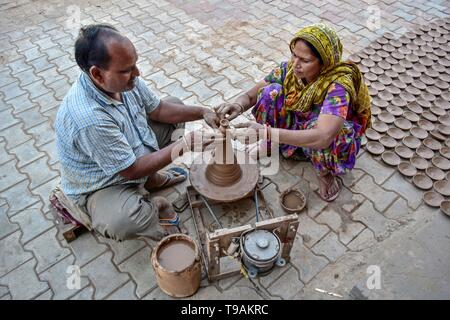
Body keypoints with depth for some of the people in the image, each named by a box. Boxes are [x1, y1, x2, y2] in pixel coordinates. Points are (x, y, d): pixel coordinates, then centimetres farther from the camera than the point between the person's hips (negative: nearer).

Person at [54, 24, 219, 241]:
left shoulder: (123, 79, -15)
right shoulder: (88, 119, -39)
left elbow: (157, 109, 0)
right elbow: (132, 170, -30)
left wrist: (202, 112, -12)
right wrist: (182, 145, -28)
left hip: (132, 154, 8)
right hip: (100, 186, -8)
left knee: (175, 103, 9)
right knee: (125, 222, -40)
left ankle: (151, 178, 16)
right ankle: (153, 206, 0)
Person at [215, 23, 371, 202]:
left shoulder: (338, 86, -35)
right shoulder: (290, 68, -19)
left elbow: (322, 137, -49)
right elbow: (250, 95, -14)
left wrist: (266, 131, -55)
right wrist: (238, 106, -39)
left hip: (336, 138, -3)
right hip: (298, 124, 4)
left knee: (316, 125, -40)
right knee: (271, 92, -22)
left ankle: (325, 172, -9)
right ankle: (268, 146, 0)